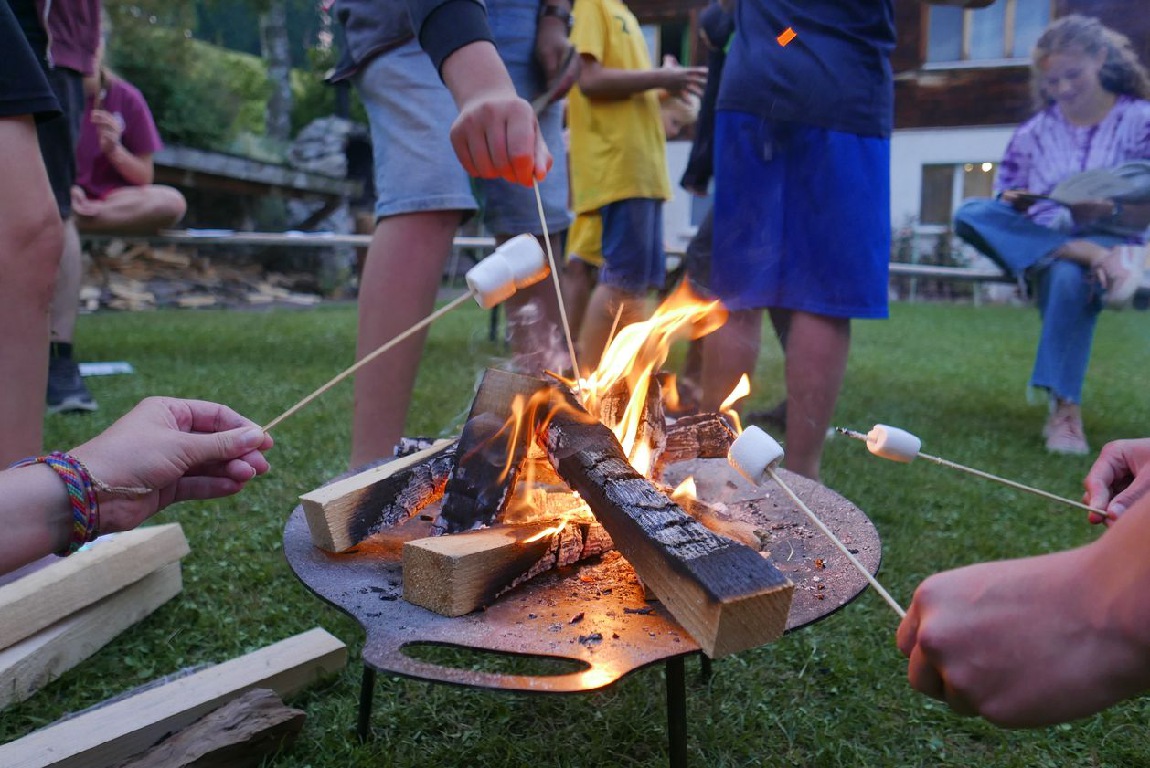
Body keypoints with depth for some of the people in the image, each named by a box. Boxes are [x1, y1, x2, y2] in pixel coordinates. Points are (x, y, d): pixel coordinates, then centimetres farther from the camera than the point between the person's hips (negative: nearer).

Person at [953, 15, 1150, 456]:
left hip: (1108, 237, -3)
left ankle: (1065, 407, -39)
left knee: (1069, 278, -41)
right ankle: (1093, 256, -35)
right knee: (971, 214, -26)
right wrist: (1015, 204, -14)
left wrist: (1105, 212, -23)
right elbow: (1011, 201, 11)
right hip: (1039, 241, 3)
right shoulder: (1038, 130, 11)